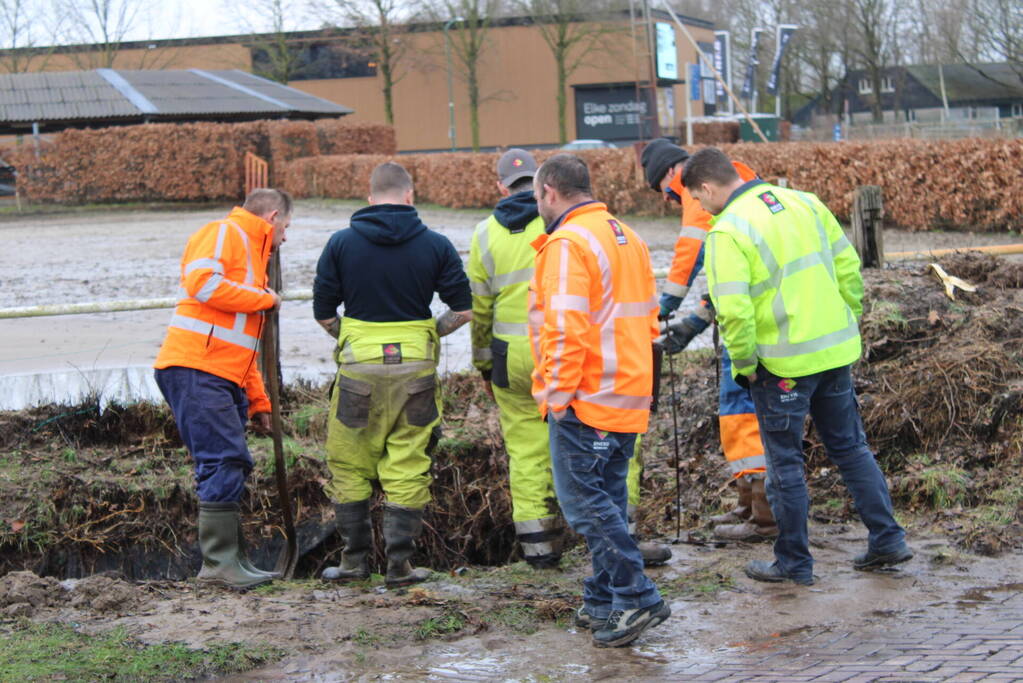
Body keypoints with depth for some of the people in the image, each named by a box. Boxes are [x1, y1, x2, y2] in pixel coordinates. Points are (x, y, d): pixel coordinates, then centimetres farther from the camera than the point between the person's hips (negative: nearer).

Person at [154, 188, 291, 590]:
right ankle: (220, 563, -13)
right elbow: (202, 283, -22)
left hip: (224, 379, 10)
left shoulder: (252, 252, 29)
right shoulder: (225, 234, -1)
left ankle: (231, 561, 14)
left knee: (231, 468, 9)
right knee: (224, 464, -14)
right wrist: (264, 299, -10)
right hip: (195, 370, -10)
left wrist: (258, 402, 27)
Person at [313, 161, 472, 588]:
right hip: (415, 368, 0)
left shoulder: (341, 244, 0)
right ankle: (400, 564, 8)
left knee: (350, 466, 13)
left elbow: (323, 313, 2)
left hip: (359, 369, 0)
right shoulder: (435, 245, 0)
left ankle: (355, 559, 16)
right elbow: (463, 310, 1)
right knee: (407, 470, 7)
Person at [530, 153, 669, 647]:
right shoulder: (626, 237, 17)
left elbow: (566, 328, -22)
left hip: (585, 399, -10)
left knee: (583, 500, -6)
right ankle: (604, 601, 19)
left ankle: (636, 597, -8)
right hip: (629, 397, 10)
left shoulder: (567, 243, -14)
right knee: (607, 498, 14)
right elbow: (646, 319, 22)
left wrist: (558, 394, -16)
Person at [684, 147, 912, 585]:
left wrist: (745, 363, -10)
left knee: (785, 463, 7)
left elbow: (733, 311, -24)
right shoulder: (803, 203, 5)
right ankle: (888, 540, 23)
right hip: (836, 351, 7)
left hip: (783, 364, -6)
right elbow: (848, 265, 9)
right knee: (850, 446, 19)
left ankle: (794, 563, 17)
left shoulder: (727, 232, -16)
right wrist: (850, 321, 17)